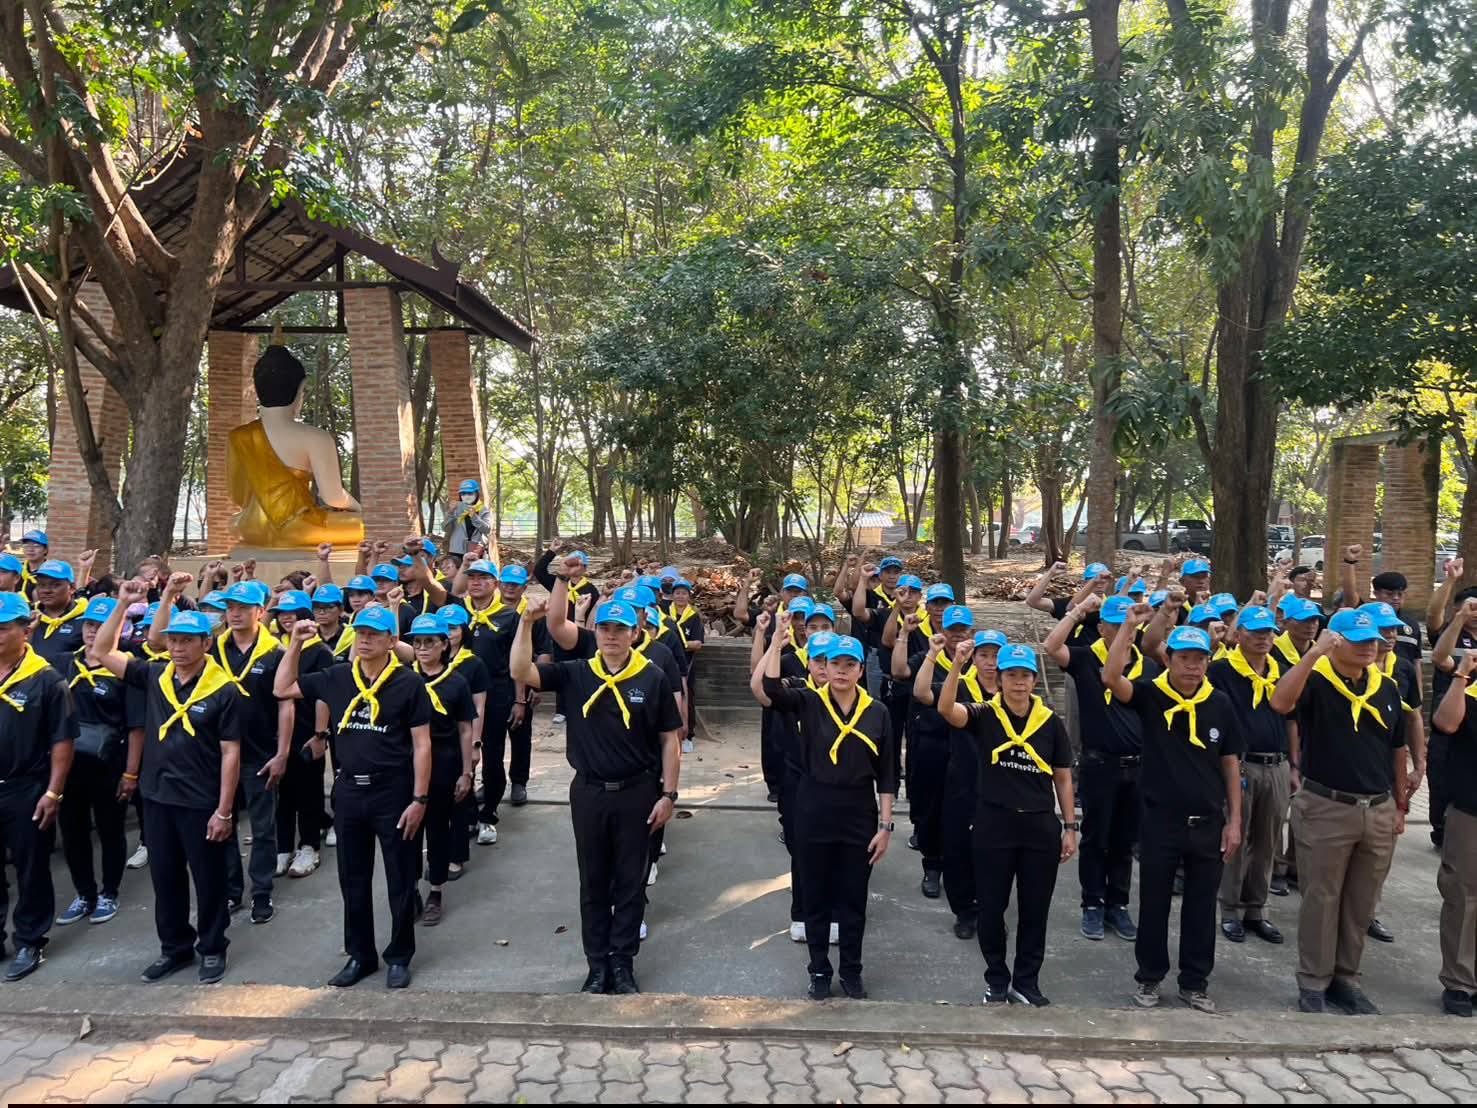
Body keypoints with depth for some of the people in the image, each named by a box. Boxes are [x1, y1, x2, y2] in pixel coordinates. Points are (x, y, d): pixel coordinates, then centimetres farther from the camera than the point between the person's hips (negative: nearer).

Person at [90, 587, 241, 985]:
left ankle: (212, 948, 25)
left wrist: (224, 810, -13)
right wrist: (122, 605, -5)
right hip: (157, 796, 5)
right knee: (165, 878, 17)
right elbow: (102, 653, 6)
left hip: (202, 803, -5)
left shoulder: (224, 691, -13)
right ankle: (174, 947, 33)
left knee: (208, 880, 9)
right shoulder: (155, 676, 2)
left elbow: (230, 753, -12)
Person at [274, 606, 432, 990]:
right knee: (353, 881, 15)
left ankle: (399, 957, 23)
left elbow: (421, 745, -8)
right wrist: (295, 644, 2)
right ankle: (360, 955, 30)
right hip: (348, 790, 4)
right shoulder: (336, 677, 3)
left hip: (393, 790, -4)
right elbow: (282, 689, 13)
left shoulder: (408, 682, -9)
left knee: (400, 882, 8)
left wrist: (419, 798, -11)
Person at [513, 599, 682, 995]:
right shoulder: (575, 674, -2)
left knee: (630, 883, 9)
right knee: (593, 884, 12)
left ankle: (622, 963, 21)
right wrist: (526, 623, -21)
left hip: (637, 793, -2)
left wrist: (668, 793, -5)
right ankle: (597, 964, 24)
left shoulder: (653, 678, -7)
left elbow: (670, 740, -3)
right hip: (588, 792, 2)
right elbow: (521, 671, -11)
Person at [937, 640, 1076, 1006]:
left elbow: (1063, 779, 8)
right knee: (991, 908, 8)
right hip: (994, 824, -1)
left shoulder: (1051, 722, 2)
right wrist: (956, 666, -38)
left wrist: (1070, 828, 6)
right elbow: (946, 708, -25)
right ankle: (997, 980, 26)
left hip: (1041, 826, 2)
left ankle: (1026, 983, 26)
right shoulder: (984, 716, -4)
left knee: (1035, 911, 10)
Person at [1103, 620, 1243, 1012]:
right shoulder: (1150, 696, -7)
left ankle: (1195, 983, 29)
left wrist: (1234, 821, 4)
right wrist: (1130, 624, -29)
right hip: (1160, 821, -2)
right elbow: (1111, 677, -27)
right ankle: (1149, 977, 27)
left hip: (1208, 823, 2)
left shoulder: (1220, 703, 0)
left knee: (1201, 907, 13)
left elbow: (1231, 765, 6)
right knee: (1154, 904, 10)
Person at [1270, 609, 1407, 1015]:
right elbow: (1280, 702, -33)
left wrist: (1400, 805, 15)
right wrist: (1314, 653, -35)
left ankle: (1346, 979, 30)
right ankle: (1313, 983, 18)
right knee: (1321, 900, 5)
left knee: (1361, 905, 15)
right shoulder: (1315, 680, -10)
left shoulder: (1387, 688, 7)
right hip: (1325, 809, -5)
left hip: (1378, 811, 5)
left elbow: (1397, 749, 15)